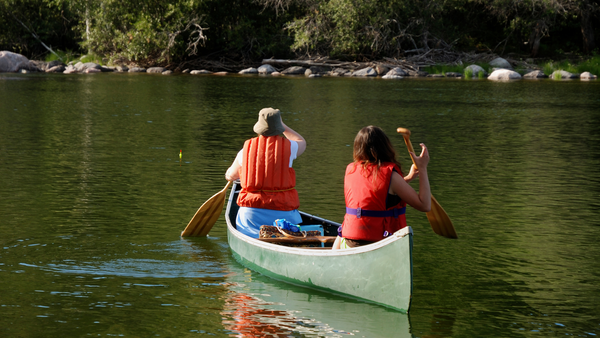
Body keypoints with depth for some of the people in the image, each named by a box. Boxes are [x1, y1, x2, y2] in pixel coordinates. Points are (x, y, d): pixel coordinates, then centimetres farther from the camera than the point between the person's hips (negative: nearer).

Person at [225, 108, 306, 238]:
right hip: (282, 211, -1)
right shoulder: (288, 147, 1)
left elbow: (231, 176, 23)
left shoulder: (246, 149, 5)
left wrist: (229, 174, 48)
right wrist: (282, 125, 40)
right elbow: (302, 142, 29)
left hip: (250, 212, 1)